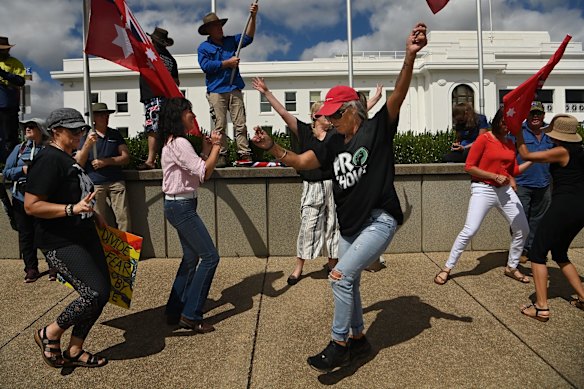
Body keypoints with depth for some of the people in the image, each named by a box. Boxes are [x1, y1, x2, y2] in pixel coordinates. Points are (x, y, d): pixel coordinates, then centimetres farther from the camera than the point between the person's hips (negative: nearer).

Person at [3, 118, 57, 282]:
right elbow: (6, 172, 8)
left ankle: (53, 267, 15)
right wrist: (23, 170, -9)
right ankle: (31, 269, 19)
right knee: (26, 234, 8)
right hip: (21, 199, 4)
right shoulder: (18, 149, 10)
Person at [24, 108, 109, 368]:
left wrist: (93, 214, 19)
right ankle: (49, 334, 11)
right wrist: (72, 209, -29)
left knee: (102, 293, 7)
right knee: (95, 294, -15)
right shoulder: (48, 160, -15)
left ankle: (74, 351, 22)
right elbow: (31, 206, -20)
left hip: (85, 237, 10)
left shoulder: (69, 159, 15)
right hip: (60, 243, -10)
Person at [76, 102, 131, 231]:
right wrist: (87, 145, -13)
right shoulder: (86, 136, 8)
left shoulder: (115, 134, 14)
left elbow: (126, 158, 6)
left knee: (123, 218, -6)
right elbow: (79, 164, 1)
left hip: (116, 181, 1)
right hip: (95, 183, -1)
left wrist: (105, 161, -7)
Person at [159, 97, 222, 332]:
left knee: (191, 258, 16)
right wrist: (216, 146, -8)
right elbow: (205, 173, -18)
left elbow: (197, 169, 15)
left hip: (179, 206, 11)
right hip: (181, 207, -11)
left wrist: (207, 148, 7)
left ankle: (174, 312, 25)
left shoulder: (173, 142, 15)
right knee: (210, 257, -6)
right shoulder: (179, 143, -17)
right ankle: (191, 315, 0)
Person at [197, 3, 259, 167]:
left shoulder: (230, 41, 19)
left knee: (240, 124, -3)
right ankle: (221, 156, -2)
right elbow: (206, 66, -7)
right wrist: (227, 63, -6)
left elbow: (248, 37, 12)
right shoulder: (203, 47, 8)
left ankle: (245, 155, -4)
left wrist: (253, 17, 0)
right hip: (216, 91, -3)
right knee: (220, 125, -5)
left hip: (234, 89, 3)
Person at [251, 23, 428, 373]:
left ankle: (339, 346, 4)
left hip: (380, 220, -8)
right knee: (349, 283, 17)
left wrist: (410, 57, -37)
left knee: (340, 276, -15)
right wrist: (272, 147, -10)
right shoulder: (333, 143, 7)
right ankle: (358, 339, 38)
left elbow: (399, 94, -23)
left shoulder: (377, 129, -9)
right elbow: (301, 162, 4)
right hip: (350, 225, 8)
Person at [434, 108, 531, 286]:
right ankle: (447, 268, -2)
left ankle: (511, 267, 27)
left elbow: (514, 170, 18)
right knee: (469, 230, -14)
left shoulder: (510, 144, 11)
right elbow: (469, 167, -11)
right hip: (483, 189, -6)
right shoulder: (484, 139, -8)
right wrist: (494, 176, -15)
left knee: (522, 230, 7)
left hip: (505, 190, 7)